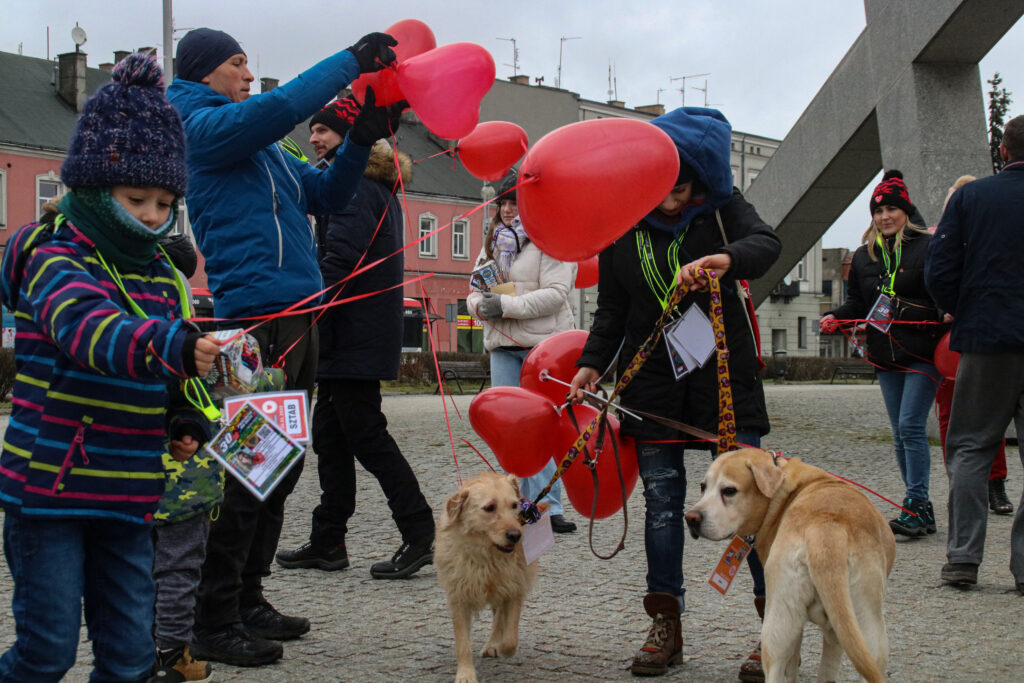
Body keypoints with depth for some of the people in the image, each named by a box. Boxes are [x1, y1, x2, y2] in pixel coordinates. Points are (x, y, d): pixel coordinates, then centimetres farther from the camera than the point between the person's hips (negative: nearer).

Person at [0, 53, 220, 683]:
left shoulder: (162, 276, 12)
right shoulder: (56, 258, -11)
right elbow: (89, 330, -33)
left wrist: (180, 424, 5)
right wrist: (178, 348, -50)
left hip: (126, 496, 6)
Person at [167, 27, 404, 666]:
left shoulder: (265, 147, 23)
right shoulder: (203, 127, -3)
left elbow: (326, 195, 21)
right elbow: (279, 107, -19)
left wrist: (362, 139, 7)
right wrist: (351, 61, -12)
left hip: (297, 318, 9)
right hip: (254, 318, -9)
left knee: (281, 469, 13)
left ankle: (247, 599, 23)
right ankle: (214, 621, -1)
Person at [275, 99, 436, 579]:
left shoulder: (354, 185, -12)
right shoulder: (377, 186, 21)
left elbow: (340, 261, -20)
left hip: (354, 336, -11)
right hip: (359, 338, 11)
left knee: (366, 435, -8)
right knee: (330, 436, 13)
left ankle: (420, 534, -4)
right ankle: (327, 543, 18)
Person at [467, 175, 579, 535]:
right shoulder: (493, 244, 20)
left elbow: (555, 293, -14)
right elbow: (475, 291, 19)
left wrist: (506, 305, -18)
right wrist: (481, 305, -5)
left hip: (543, 344, -7)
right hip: (503, 346, 7)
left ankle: (547, 507, -6)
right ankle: (530, 502, 12)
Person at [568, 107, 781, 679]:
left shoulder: (721, 205, -3)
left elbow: (767, 242, -21)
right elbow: (612, 310, 10)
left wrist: (725, 260, -42)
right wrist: (592, 364, -3)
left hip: (724, 371, -2)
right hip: (653, 378, 3)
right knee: (662, 499, 4)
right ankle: (666, 626, 14)